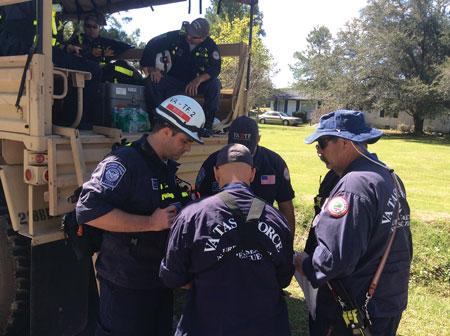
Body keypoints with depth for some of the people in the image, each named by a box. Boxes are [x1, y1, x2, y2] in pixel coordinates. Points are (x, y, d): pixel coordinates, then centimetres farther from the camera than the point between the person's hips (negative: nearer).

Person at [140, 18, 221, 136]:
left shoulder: (209, 45, -10)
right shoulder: (176, 36, -11)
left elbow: (216, 67, -18)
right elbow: (152, 45, -4)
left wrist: (199, 79, -35)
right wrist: (151, 68, -14)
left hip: (198, 82, 0)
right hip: (174, 80, 1)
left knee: (215, 84, -30)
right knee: (152, 81, -25)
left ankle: (207, 124, -22)